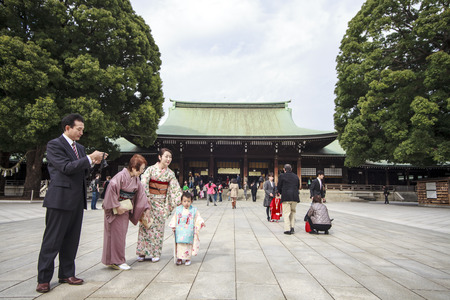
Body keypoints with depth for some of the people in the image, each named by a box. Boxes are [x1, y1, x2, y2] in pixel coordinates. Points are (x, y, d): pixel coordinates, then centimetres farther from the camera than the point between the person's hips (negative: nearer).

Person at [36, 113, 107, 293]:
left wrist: (93, 163, 1)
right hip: (60, 199, -7)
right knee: (52, 240, 1)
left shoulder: (79, 148, 17)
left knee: (71, 240, 12)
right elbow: (66, 167, -17)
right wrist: (89, 158, -14)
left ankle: (66, 274, 24)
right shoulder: (54, 145, -5)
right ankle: (44, 279, 12)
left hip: (77, 199, 7)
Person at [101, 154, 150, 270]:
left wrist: (146, 208, 13)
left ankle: (118, 260, 23)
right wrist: (117, 206, -23)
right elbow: (112, 187, -27)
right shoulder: (121, 175, -19)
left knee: (122, 234, 12)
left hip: (125, 210, 8)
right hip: (116, 210, -8)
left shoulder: (136, 178, 6)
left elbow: (141, 193, 13)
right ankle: (116, 261, 11)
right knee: (116, 234, -1)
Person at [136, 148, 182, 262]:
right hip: (149, 200, -2)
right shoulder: (150, 169, -4)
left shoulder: (170, 173, 4)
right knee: (146, 225, 2)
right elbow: (143, 184, -12)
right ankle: (142, 253, 14)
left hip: (162, 202, 2)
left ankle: (155, 253, 15)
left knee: (158, 227, 5)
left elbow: (176, 189, 3)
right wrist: (144, 199, -20)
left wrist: (181, 200, -5)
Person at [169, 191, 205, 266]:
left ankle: (187, 258, 17)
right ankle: (179, 258, 17)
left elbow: (198, 218, 2)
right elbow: (174, 218, 10)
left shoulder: (194, 210, 1)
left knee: (188, 244, 2)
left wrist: (201, 223, -15)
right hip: (179, 231, 1)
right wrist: (173, 226, 2)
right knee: (179, 244, 3)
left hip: (189, 232, -1)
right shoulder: (178, 209, 5)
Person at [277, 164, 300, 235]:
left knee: (286, 213, -1)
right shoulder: (296, 176, 11)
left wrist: (281, 193, 20)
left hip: (286, 197, -4)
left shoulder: (282, 176, -2)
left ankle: (287, 229, -5)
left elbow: (278, 187, 1)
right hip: (295, 197, 4)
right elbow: (298, 187, 16)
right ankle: (292, 227, 15)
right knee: (293, 212, 16)